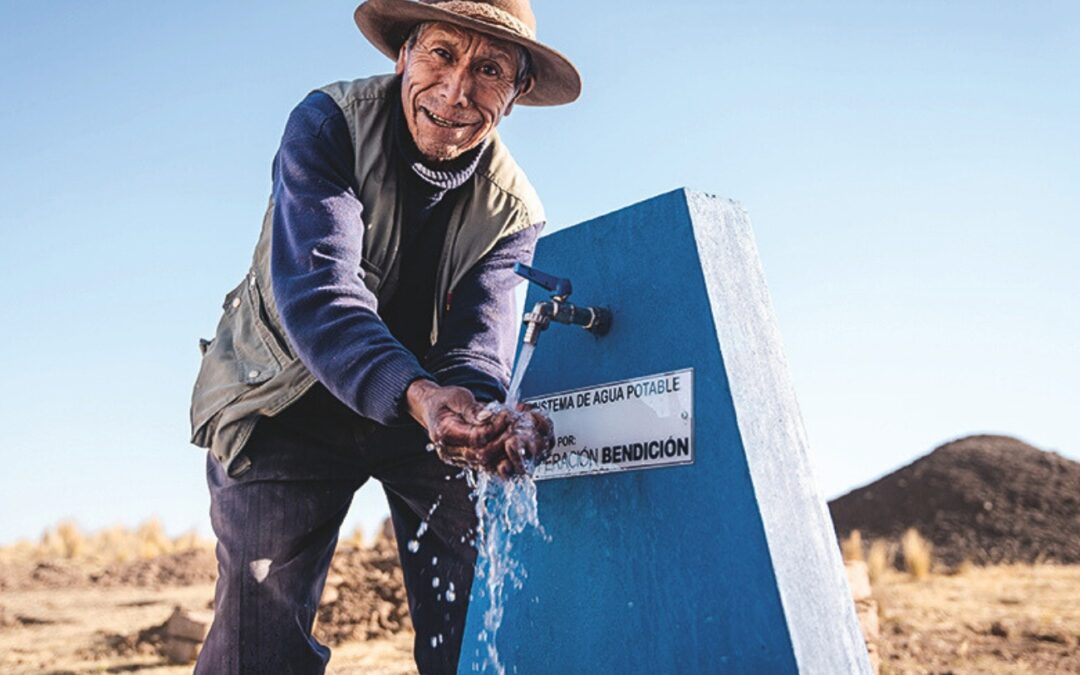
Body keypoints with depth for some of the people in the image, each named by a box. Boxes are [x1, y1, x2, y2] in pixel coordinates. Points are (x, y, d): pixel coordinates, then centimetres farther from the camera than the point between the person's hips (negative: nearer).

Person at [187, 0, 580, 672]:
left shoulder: (514, 209, -11)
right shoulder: (329, 122, -19)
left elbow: (478, 343, -21)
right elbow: (317, 290, -33)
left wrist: (486, 420, -45)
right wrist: (416, 395, -50)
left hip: (431, 400, 2)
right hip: (289, 401, -1)